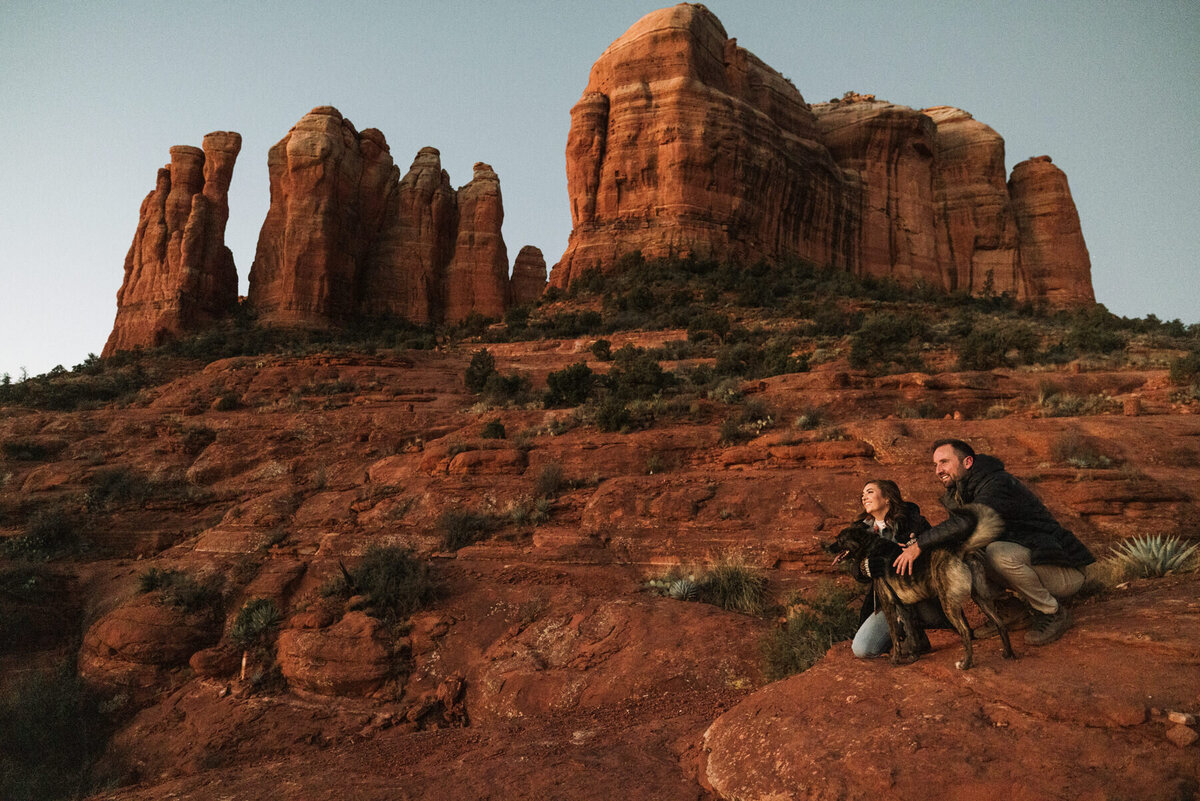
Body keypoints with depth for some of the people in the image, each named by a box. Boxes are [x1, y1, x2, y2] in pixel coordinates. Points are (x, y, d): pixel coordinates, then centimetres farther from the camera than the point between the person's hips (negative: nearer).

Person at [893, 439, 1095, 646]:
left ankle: (1053, 613, -8)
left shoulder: (998, 484, -21)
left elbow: (967, 522, -39)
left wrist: (920, 544, -33)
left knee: (998, 553, -33)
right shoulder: (964, 492, 7)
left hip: (1066, 573, -8)